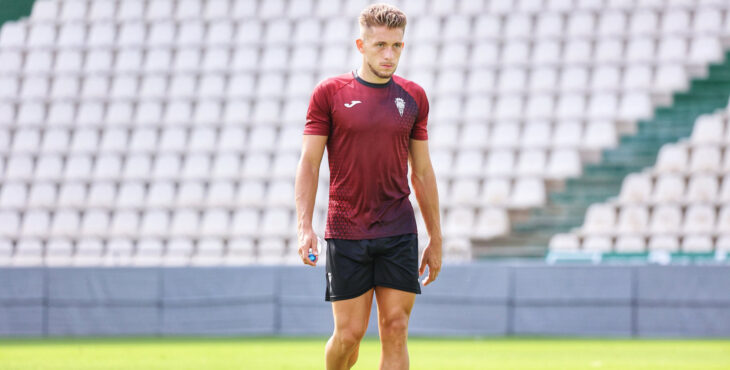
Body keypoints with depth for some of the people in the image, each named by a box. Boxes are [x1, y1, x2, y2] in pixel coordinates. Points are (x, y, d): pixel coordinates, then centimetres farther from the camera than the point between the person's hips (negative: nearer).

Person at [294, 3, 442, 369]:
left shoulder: (413, 97, 8)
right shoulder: (329, 93, 0)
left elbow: (422, 171, 14)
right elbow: (308, 163, 0)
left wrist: (435, 239, 13)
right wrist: (304, 228, -12)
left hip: (399, 232, 2)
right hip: (345, 232, -2)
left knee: (395, 329, -4)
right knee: (349, 332, -1)